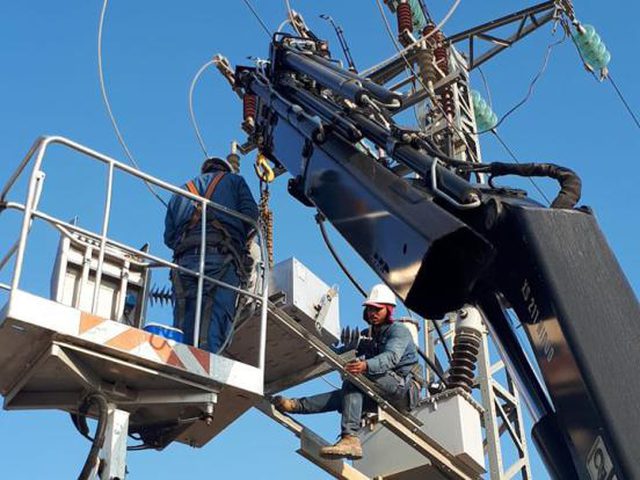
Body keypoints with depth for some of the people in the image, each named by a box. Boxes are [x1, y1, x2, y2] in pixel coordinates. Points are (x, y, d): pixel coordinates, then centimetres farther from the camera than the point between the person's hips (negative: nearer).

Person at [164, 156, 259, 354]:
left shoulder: (181, 192, 33)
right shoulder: (234, 180, 24)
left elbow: (169, 237, 21)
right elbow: (250, 214, 7)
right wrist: (239, 238, 24)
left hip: (185, 260, 3)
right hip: (221, 258, -3)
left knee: (182, 332, -4)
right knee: (213, 329, -16)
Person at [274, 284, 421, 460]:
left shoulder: (399, 331, -2)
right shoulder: (369, 335, 23)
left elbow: (390, 357, -23)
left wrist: (366, 366, -42)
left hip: (406, 388, -8)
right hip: (384, 397, 8)